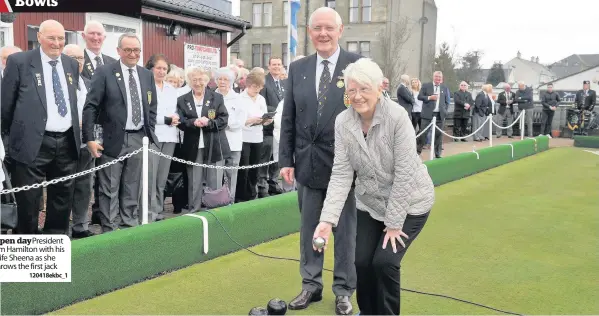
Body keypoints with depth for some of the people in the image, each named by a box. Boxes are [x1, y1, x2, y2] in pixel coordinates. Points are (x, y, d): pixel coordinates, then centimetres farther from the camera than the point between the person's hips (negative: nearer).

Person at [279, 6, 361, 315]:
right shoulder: (297, 68, 6)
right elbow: (288, 118, 7)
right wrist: (286, 159, 2)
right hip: (308, 162, 3)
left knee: (345, 228, 9)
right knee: (308, 227, 13)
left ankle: (343, 290, 25)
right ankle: (311, 285, 29)